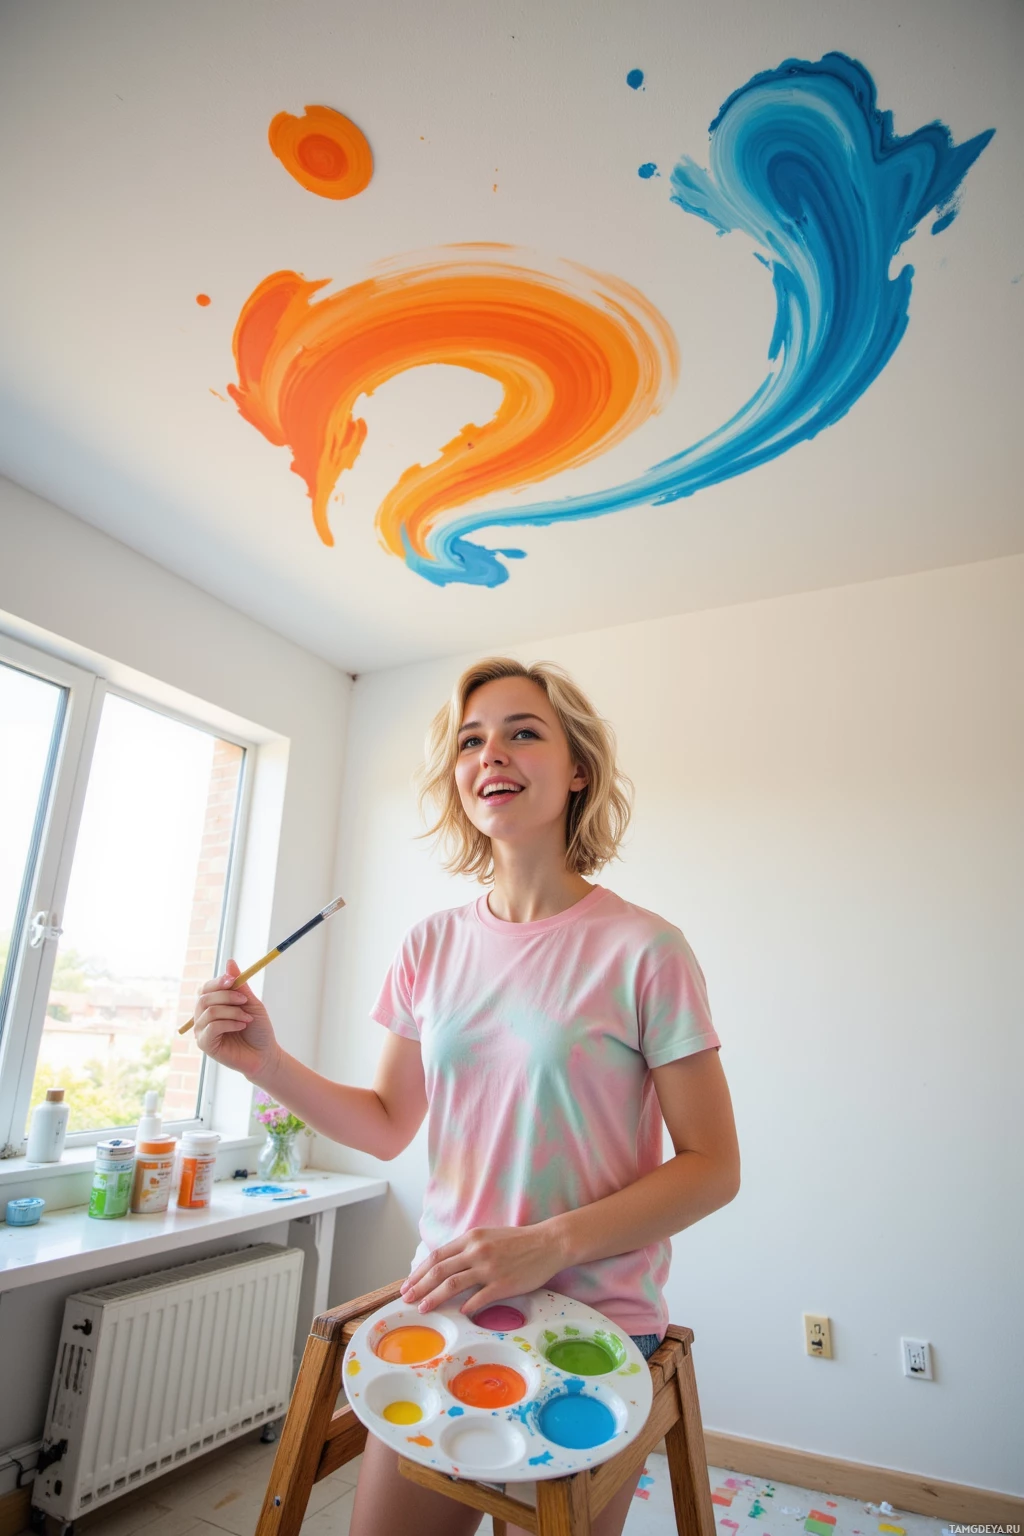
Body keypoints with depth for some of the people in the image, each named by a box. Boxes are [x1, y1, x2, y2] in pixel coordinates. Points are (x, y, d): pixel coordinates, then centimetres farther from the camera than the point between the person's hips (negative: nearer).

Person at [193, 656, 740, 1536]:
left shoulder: (643, 951, -17)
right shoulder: (432, 948, -2)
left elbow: (712, 1167, -11)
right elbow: (389, 1127, 6)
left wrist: (551, 1244, -22)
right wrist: (266, 1061, -7)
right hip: (440, 1307, 4)